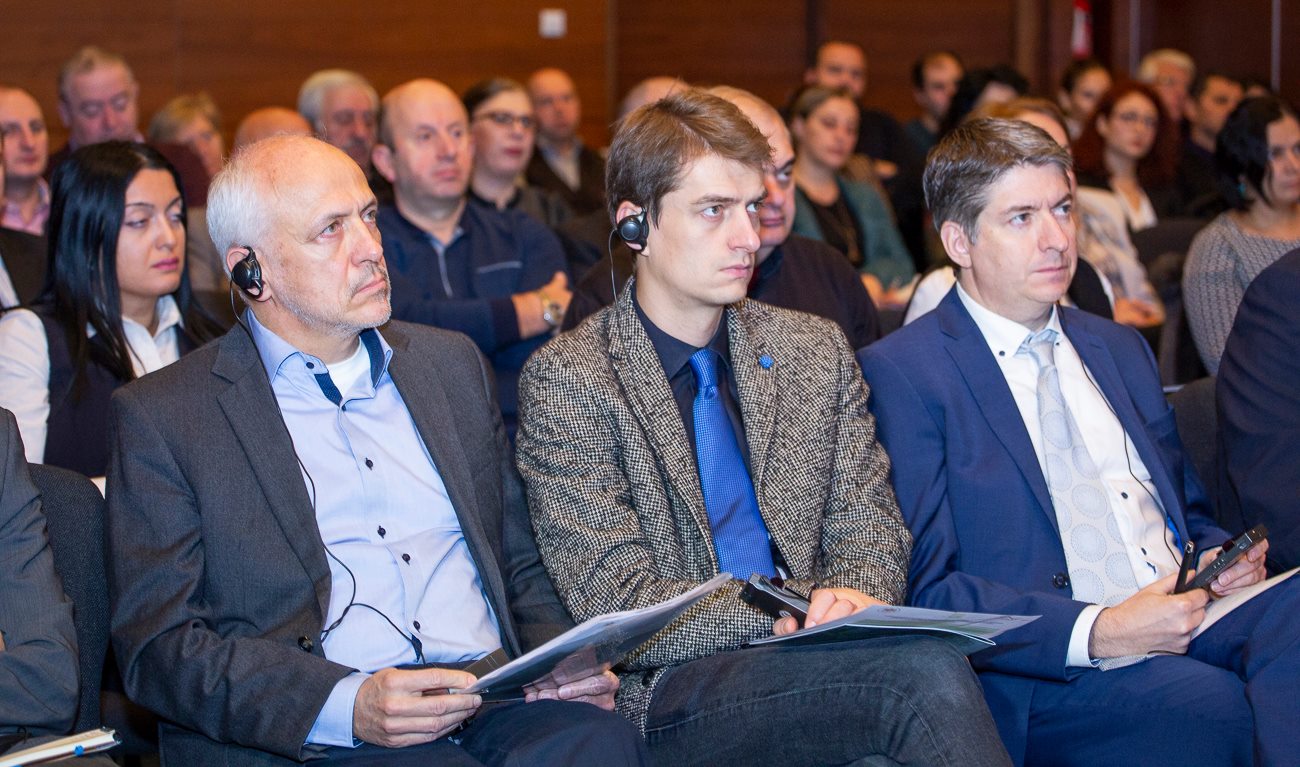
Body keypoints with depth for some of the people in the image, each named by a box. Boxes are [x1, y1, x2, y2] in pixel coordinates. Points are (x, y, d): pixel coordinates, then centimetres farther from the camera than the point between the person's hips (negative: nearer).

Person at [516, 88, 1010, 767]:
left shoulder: (817, 351, 14)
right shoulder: (566, 380, -3)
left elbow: (867, 530, 12)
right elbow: (619, 606, -9)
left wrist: (850, 603, -13)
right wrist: (794, 609, -20)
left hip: (806, 663, 5)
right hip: (663, 695, -4)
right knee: (924, 668, -30)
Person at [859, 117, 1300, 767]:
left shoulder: (1118, 348, 25)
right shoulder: (901, 373, 1)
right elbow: (922, 589, -6)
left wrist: (1220, 557, 6)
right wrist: (1099, 632, -17)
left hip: (1189, 616, 6)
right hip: (1047, 676, -6)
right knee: (1220, 708, -36)